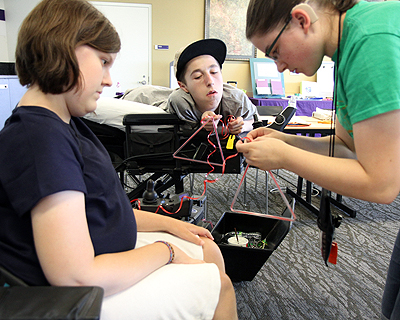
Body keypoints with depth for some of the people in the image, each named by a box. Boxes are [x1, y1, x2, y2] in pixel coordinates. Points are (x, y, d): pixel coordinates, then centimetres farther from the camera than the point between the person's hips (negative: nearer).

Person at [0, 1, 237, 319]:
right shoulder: (41, 137, -28)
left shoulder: (65, 123, 5)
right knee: (219, 286, 0)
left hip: (108, 253, 10)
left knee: (210, 251, 15)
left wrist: (168, 224, 8)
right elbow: (77, 277, -30)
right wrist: (165, 251, -16)